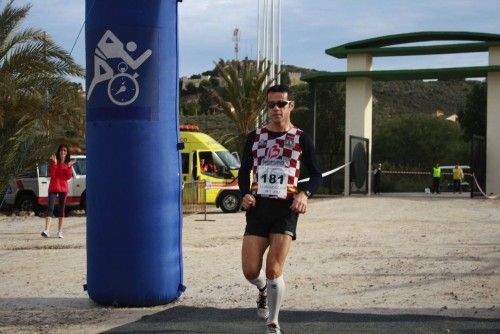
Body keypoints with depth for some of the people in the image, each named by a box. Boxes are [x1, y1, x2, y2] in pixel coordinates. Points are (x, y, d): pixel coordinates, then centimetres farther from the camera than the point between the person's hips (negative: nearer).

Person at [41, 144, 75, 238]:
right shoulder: (54, 161, 1)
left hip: (63, 188, 2)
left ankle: (60, 231, 11)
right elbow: (51, 174, -9)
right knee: (50, 208, -13)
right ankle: (46, 230, -21)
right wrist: (54, 163, -19)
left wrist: (69, 167, -13)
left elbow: (68, 177, -1)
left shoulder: (68, 163, 6)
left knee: (62, 209, 5)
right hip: (53, 187, -2)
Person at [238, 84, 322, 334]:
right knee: (250, 271, -2)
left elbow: (316, 175, 6)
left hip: (285, 209, -2)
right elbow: (244, 171, 15)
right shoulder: (255, 137, 9)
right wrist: (245, 193, -6)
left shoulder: (301, 139, 3)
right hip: (258, 208, 3)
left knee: (274, 271, -9)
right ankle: (263, 291, 35)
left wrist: (304, 194, -14)